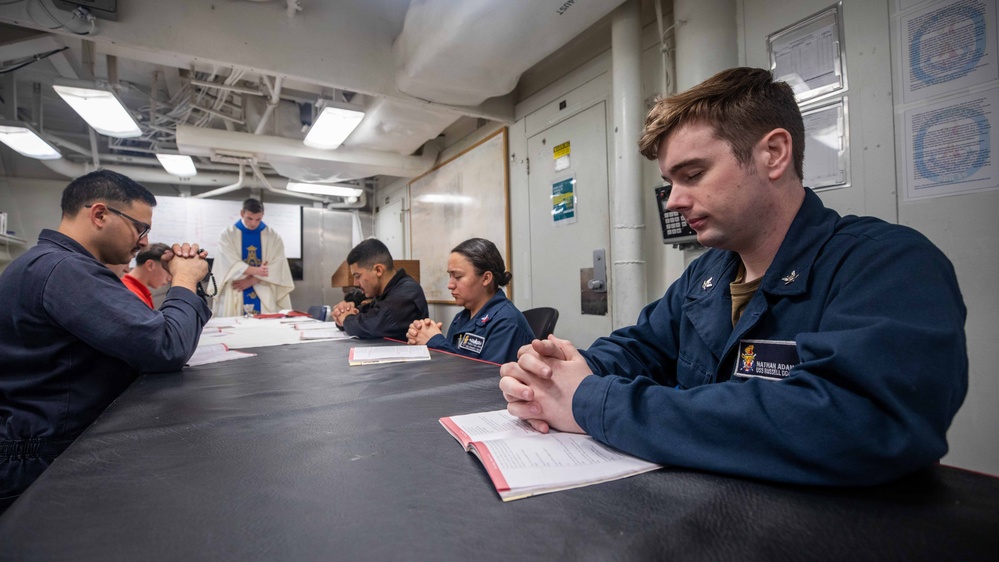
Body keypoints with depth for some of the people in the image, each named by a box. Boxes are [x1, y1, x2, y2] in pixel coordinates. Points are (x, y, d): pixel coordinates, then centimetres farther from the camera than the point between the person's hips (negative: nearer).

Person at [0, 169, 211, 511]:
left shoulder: (55, 263, 12)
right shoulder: (62, 269, -23)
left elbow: (140, 327, 13)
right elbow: (168, 348, -32)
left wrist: (179, 282, -1)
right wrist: (185, 281, -15)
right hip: (44, 468, -10)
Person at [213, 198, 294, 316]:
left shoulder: (273, 237, 4)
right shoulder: (227, 234, 2)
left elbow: (277, 267, -5)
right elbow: (230, 264, -9)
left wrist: (252, 280, -13)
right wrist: (256, 270, -19)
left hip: (265, 296, 1)